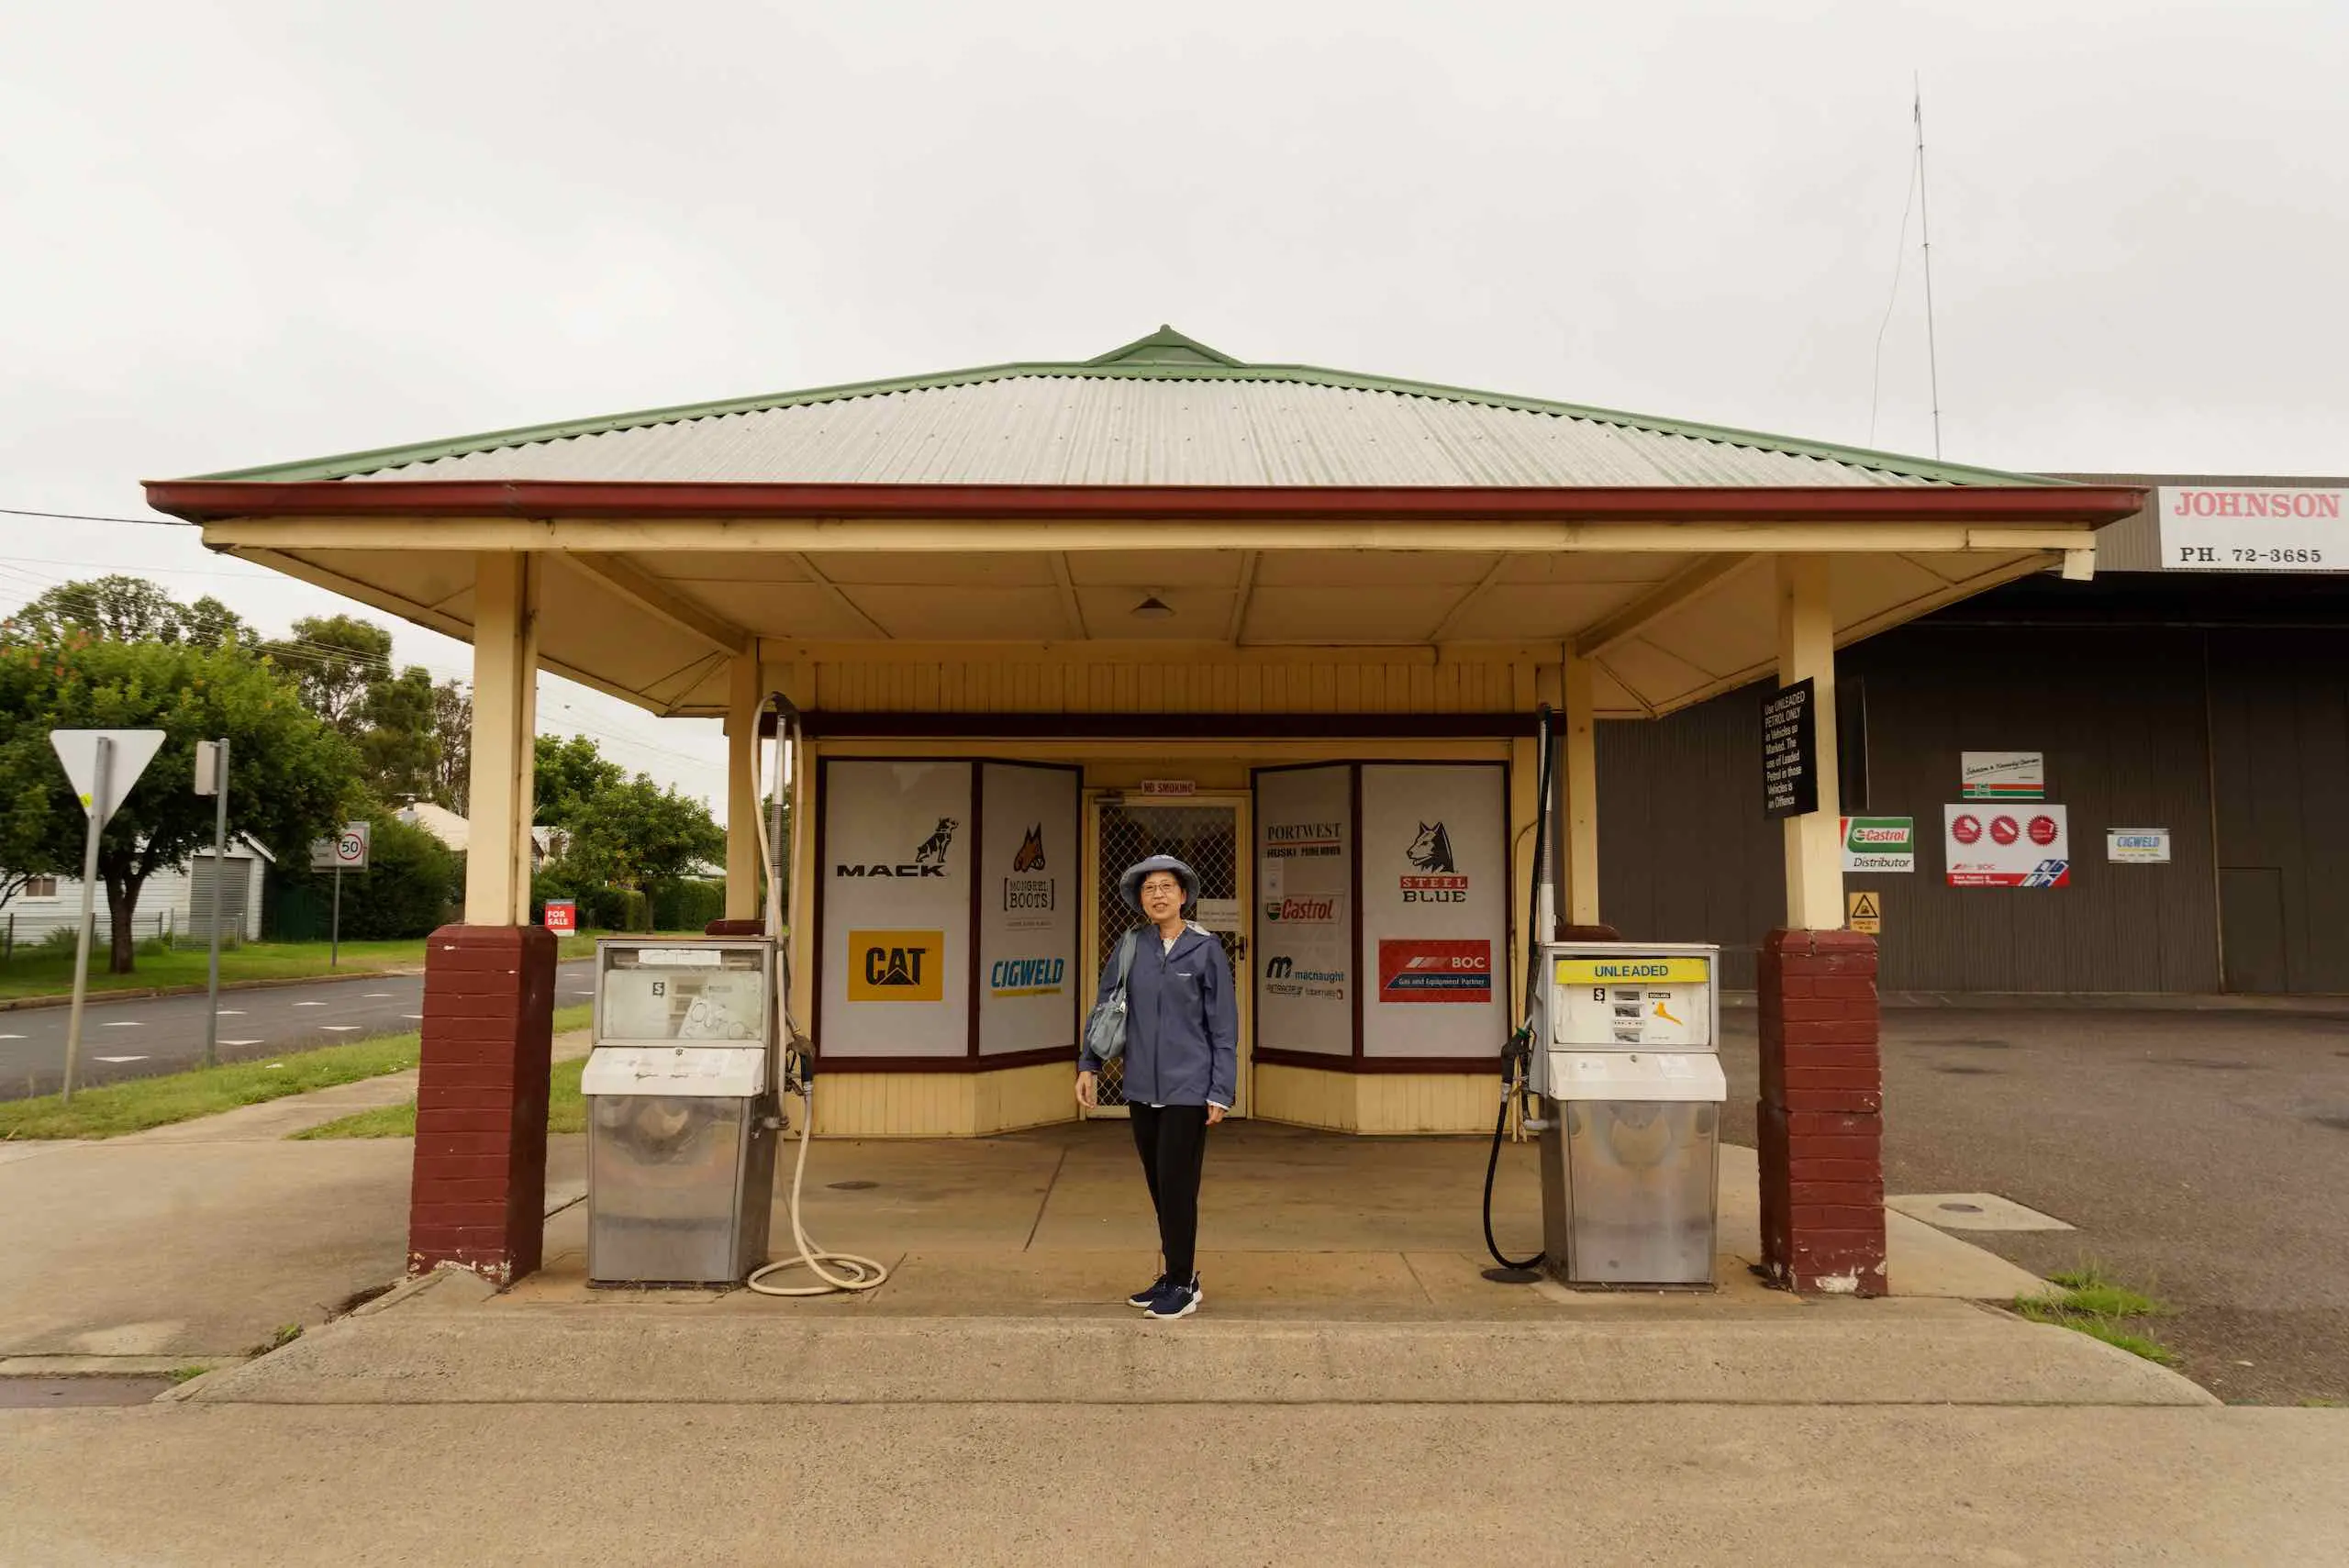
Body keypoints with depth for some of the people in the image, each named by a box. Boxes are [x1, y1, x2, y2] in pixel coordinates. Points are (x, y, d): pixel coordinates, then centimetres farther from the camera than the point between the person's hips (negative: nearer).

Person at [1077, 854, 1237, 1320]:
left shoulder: (1206, 949, -5)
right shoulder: (1131, 947, 3)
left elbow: (1223, 1026, -3)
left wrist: (1221, 1092, -6)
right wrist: (1089, 1065, 5)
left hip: (1187, 1089, -4)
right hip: (1142, 1088, 4)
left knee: (1176, 1187, -3)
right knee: (1160, 1188, 12)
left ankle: (1183, 1285, 11)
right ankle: (1177, 1275, 26)